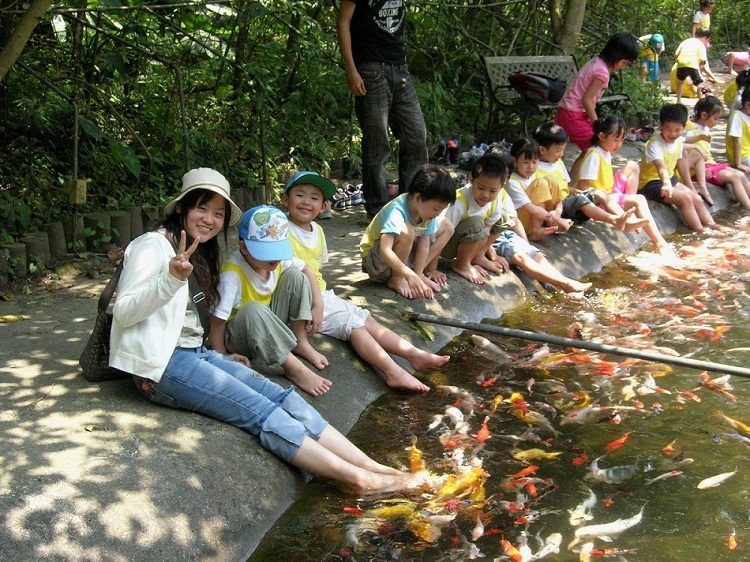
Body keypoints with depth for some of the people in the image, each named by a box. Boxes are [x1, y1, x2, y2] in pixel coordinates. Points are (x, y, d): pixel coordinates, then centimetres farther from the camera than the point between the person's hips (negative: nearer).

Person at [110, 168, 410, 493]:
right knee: (262, 412, -20)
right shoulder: (152, 246, -6)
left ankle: (369, 465, -19)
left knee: (281, 397, -12)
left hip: (194, 352, 8)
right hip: (160, 366, -8)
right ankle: (359, 479, -25)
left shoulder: (199, 255, 20)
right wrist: (171, 278, -30)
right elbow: (123, 313, -17)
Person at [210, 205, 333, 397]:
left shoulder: (278, 260, -10)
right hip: (239, 336, -7)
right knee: (254, 309, -40)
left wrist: (318, 304, -4)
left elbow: (306, 269, 7)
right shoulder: (232, 275, -31)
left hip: (270, 328, 7)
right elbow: (217, 321, -28)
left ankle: (300, 343, -3)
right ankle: (293, 368, -30)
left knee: (295, 276, -8)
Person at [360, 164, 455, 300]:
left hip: (403, 257, 7)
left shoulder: (428, 210, -11)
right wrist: (411, 276, -48)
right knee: (406, 232, -37)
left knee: (446, 227, 0)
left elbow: (424, 246, -11)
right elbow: (385, 251, -41)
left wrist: (417, 274, -21)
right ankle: (396, 279, -16)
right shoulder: (396, 212, -32)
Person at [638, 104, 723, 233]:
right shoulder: (655, 144, -23)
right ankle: (699, 230, -15)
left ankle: (711, 225, 7)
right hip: (651, 183, -9)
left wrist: (689, 186, 16)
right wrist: (666, 183, -55)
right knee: (685, 198, -21)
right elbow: (661, 166, -39)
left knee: (697, 198, -1)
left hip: (670, 179, 9)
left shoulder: (678, 142, 4)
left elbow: (680, 164, 14)